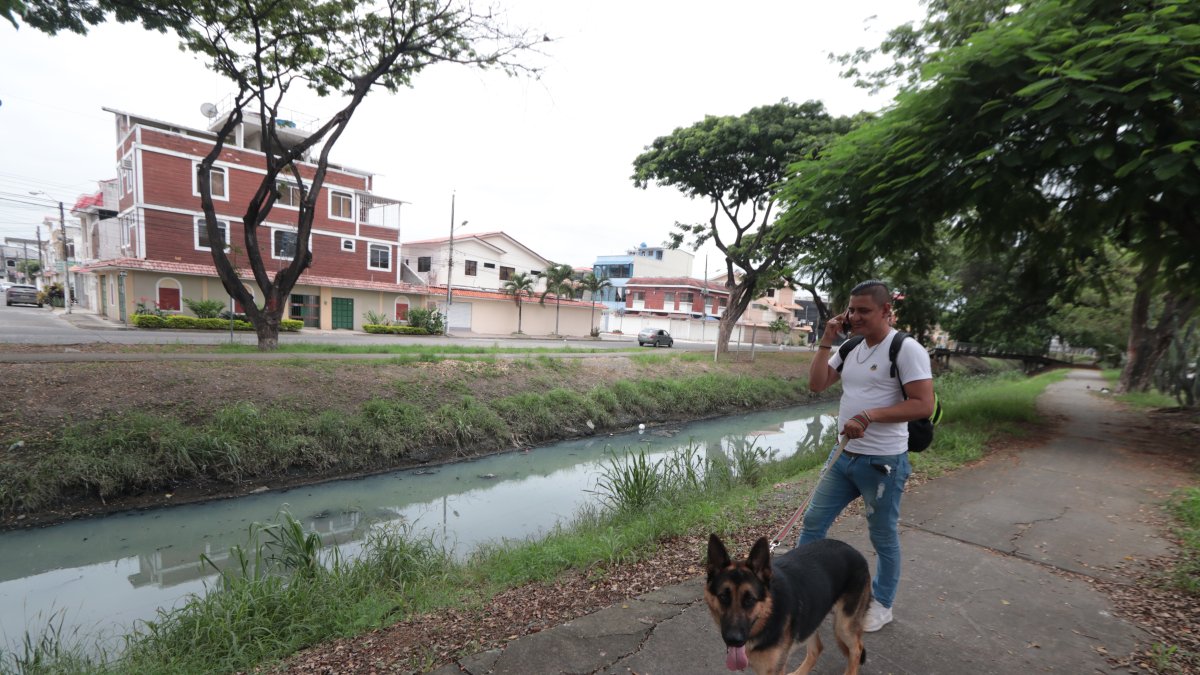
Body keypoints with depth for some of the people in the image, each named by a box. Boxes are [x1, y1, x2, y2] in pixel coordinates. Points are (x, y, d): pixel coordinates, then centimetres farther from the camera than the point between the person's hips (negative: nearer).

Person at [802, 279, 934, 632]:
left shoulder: (906, 349, -13)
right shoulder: (849, 348, 7)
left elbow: (923, 405, -18)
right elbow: (816, 384, 2)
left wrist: (870, 415, -27)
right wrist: (827, 340, -3)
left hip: (883, 462, -6)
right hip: (844, 456, 7)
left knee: (883, 538, 13)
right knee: (813, 521, 11)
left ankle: (882, 604, 34)